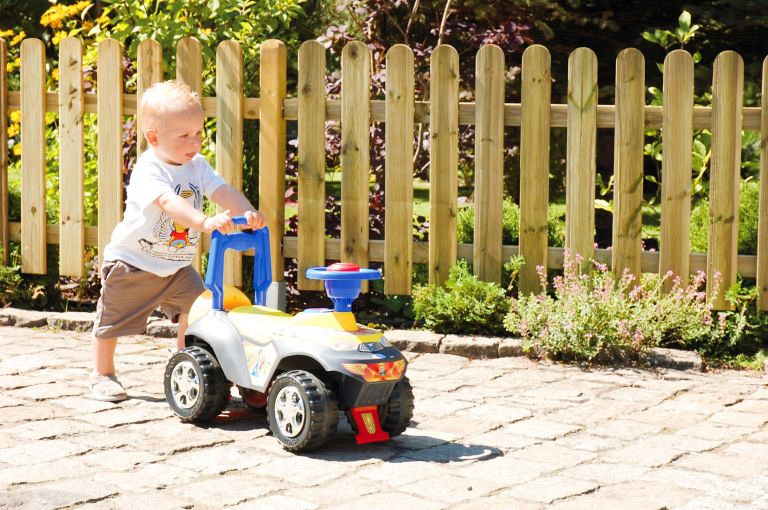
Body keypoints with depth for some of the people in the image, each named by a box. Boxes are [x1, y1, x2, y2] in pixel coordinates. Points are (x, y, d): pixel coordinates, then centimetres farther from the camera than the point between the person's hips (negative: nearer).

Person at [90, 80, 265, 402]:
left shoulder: (196, 165, -5)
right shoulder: (148, 171, -27)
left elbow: (222, 191, -17)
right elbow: (168, 202, -44)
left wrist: (247, 212, -38)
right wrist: (204, 222, -59)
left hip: (176, 265, 5)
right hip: (133, 263, -5)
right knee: (112, 321, 7)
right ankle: (102, 374, 28)